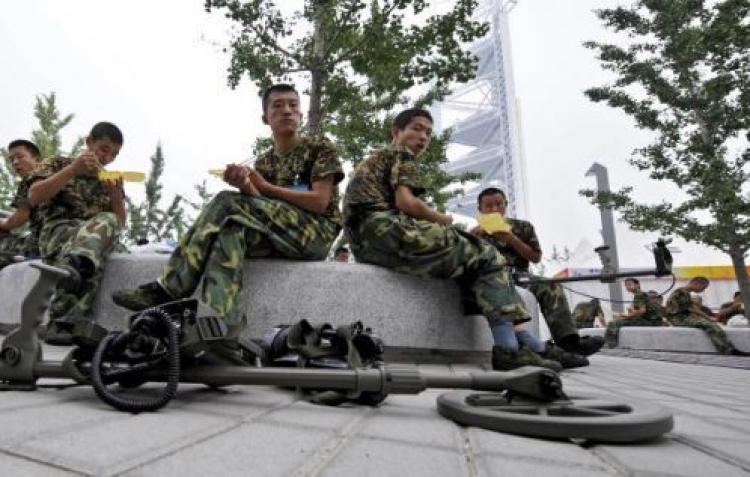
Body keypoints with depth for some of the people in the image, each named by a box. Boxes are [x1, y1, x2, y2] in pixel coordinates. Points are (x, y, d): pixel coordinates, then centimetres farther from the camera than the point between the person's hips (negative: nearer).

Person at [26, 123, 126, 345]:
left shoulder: (109, 181, 25)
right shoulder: (57, 164, 17)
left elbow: (119, 223, 14)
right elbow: (33, 198, -3)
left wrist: (116, 194, -4)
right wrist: (73, 169, -11)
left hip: (100, 234, 2)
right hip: (59, 231, -1)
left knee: (108, 222, -37)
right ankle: (64, 321, -55)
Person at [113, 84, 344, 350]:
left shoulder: (320, 148, 5)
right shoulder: (263, 162, 19)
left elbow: (320, 202, -8)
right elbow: (264, 212, 5)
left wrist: (266, 187, -8)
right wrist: (246, 188, -17)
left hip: (317, 233, -5)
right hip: (277, 237, 5)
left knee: (227, 202, -24)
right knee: (230, 230, -29)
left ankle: (170, 289, -26)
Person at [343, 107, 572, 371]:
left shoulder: (372, 160, 33)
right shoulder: (402, 154, 5)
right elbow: (406, 203, -11)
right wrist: (442, 219, 6)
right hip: (387, 231, -9)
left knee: (471, 253, 13)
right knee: (486, 256, 0)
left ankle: (519, 339, 3)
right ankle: (508, 346, -9)